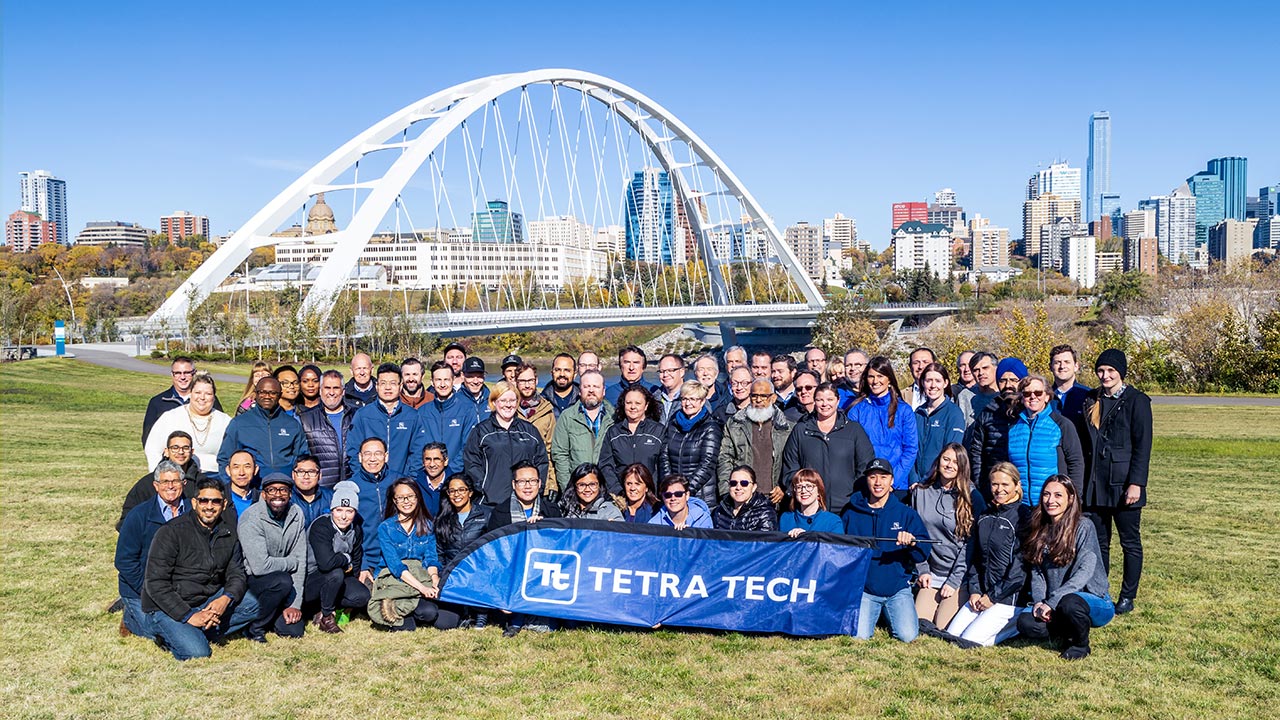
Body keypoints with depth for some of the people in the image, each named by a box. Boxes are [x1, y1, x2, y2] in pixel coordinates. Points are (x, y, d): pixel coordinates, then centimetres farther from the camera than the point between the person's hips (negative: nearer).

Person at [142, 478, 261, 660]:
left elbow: (236, 574, 4)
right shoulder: (171, 532, -14)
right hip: (167, 608, -6)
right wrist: (188, 616, -24)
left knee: (255, 604, -14)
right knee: (197, 652, -27)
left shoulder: (229, 533, 3)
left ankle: (198, 633, -11)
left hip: (209, 601, 6)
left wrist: (226, 599, -20)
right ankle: (172, 635, 4)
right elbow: (156, 584, -17)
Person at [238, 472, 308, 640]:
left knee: (294, 630, -9)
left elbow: (301, 561, -5)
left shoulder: (296, 514, -4)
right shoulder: (251, 519, -21)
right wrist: (292, 562, -12)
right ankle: (254, 628, -10)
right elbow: (260, 566, -29)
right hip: (247, 578, -5)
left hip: (279, 577, 5)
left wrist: (295, 604, -11)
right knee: (282, 581, -34)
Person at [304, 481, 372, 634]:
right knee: (336, 573, -35)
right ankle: (326, 618, -14)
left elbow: (356, 561, 11)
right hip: (308, 580, -6)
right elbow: (326, 562, -37)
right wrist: (346, 559, -17)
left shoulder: (356, 530, 1)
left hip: (335, 580, 6)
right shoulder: (320, 526, -23)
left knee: (363, 597, -16)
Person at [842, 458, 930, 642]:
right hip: (864, 588, 0)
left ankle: (889, 613, 16)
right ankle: (876, 613, 15)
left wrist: (912, 543, -24)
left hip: (898, 588, 0)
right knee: (859, 635, -20)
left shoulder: (906, 514, 4)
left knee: (907, 635, -18)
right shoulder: (852, 514, 7)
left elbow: (922, 554, -4)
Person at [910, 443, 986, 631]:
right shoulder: (920, 493, 4)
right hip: (931, 574, 4)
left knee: (943, 629, -11)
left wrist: (954, 581, -12)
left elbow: (971, 544, -9)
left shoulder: (972, 498, -7)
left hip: (959, 575, -3)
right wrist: (922, 570, 2)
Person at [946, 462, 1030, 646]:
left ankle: (1020, 623, 2)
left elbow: (1021, 565, -14)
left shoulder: (1023, 517, -9)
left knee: (970, 640, -17)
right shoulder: (984, 517, 13)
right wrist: (974, 591, 1)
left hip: (1009, 597, -7)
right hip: (981, 595, 7)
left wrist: (994, 597, -12)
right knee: (951, 634, -4)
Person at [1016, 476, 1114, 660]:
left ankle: (1081, 644, -6)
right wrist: (1039, 602, -12)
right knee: (1025, 623, -22)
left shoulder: (1083, 527, -11)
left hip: (1094, 602, -5)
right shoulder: (1041, 530, 8)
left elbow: (1085, 571, -21)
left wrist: (1051, 601, -26)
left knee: (1069, 602, -38)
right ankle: (1069, 633, 6)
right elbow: (1036, 571, 6)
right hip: (1055, 606, 5)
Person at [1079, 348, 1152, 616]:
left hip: (1123, 482, -5)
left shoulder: (1136, 401, -5)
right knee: (1098, 541, 9)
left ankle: (1127, 596, 15)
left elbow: (1142, 445, -9)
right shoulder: (1092, 401, 11)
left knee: (1130, 542, 6)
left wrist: (1136, 483, -16)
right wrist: (1081, 483, 11)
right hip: (1095, 483, 5)